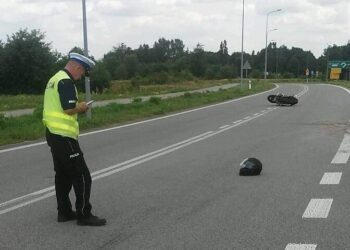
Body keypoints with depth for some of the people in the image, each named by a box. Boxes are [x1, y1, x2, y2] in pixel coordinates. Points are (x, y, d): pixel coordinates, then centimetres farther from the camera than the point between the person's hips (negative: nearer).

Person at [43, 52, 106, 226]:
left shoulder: (55, 79, 16)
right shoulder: (66, 82, -16)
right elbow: (69, 109, -24)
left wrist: (76, 108, 10)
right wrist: (81, 107, -5)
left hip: (53, 134, 10)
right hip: (64, 136, -10)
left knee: (63, 175, 17)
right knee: (82, 176, -4)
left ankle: (64, 212, 24)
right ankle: (84, 215, 2)